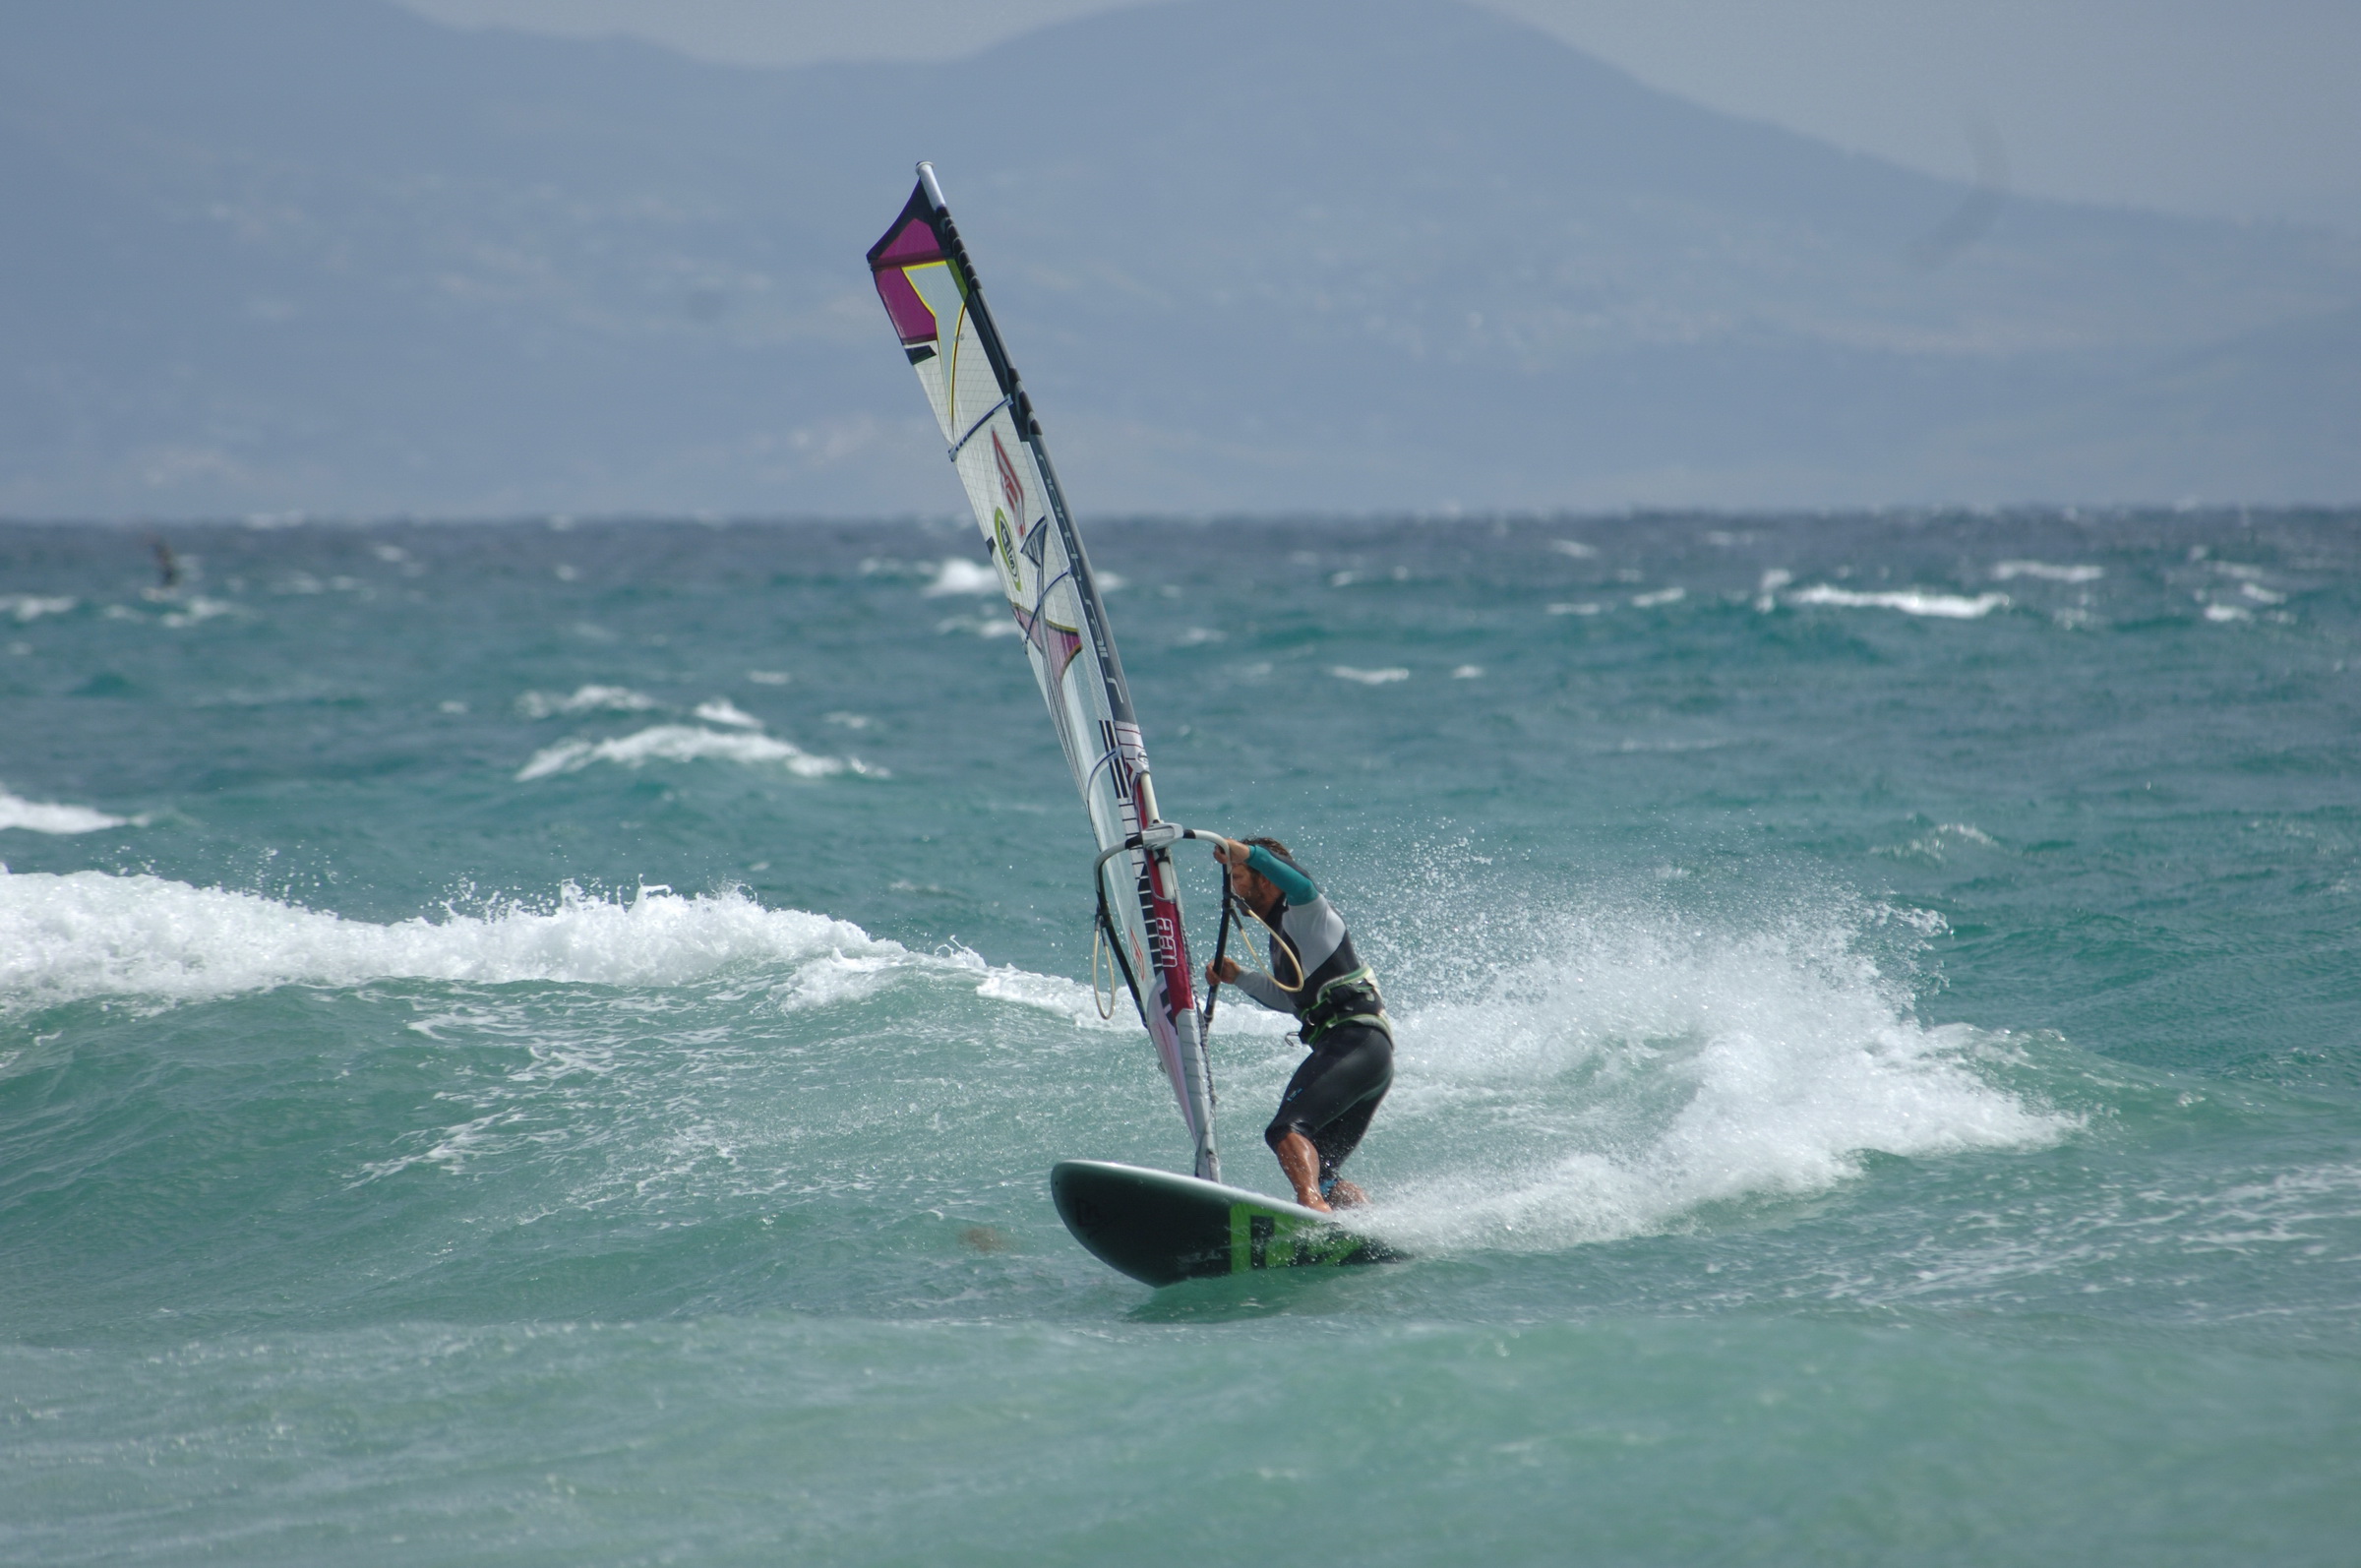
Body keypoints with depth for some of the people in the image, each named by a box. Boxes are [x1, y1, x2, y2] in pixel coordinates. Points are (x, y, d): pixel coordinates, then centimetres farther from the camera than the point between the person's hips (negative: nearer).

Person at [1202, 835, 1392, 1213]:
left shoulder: (1302, 913, -1)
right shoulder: (1282, 931, 27)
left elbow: (1301, 887, -26)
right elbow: (1289, 998, 40)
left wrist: (1247, 853, -34)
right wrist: (1239, 978, 27)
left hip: (1355, 1042, -10)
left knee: (1287, 1130, -29)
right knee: (1319, 1173, 10)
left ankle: (1312, 1205, -52)